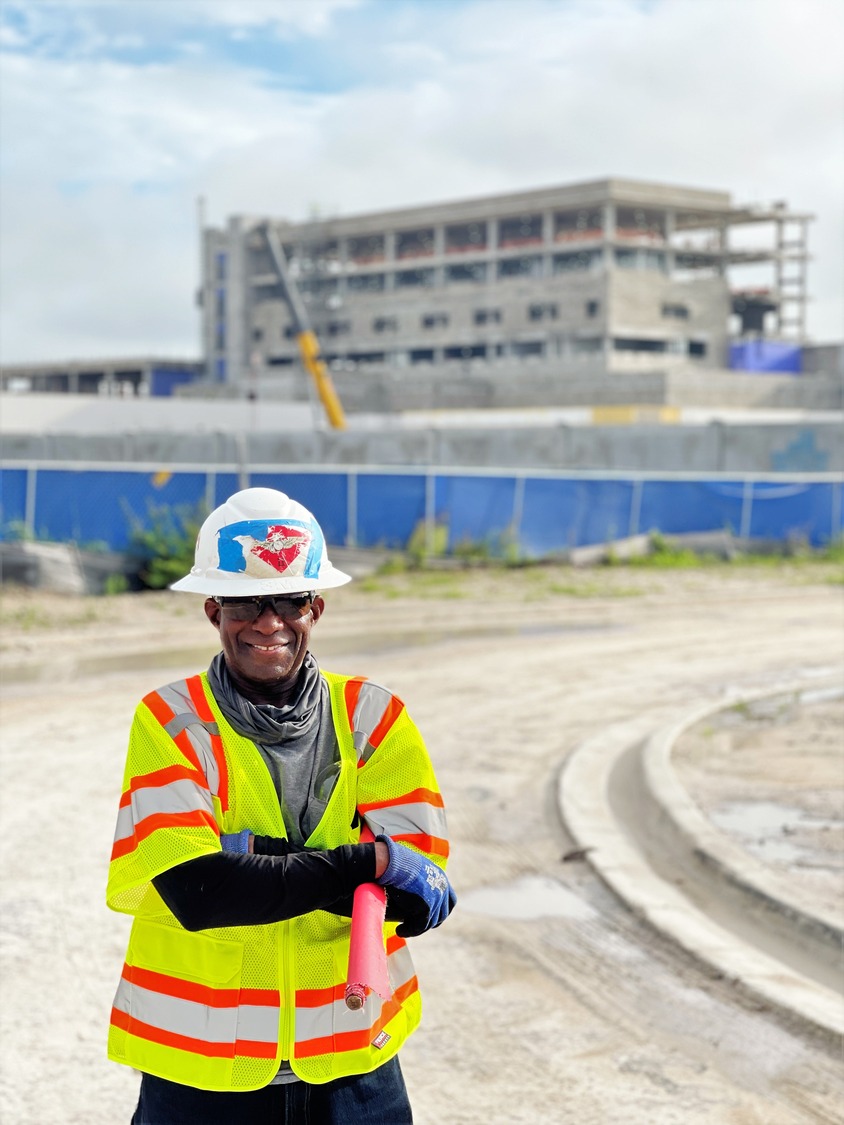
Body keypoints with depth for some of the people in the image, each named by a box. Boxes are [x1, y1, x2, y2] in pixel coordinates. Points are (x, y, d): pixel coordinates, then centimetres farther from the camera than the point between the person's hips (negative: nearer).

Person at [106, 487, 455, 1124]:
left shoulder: (372, 717, -3)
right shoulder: (171, 724, -9)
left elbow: (422, 899, -11)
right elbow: (195, 893, -21)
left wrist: (257, 861, -19)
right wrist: (370, 862, -21)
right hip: (202, 1072, -2)